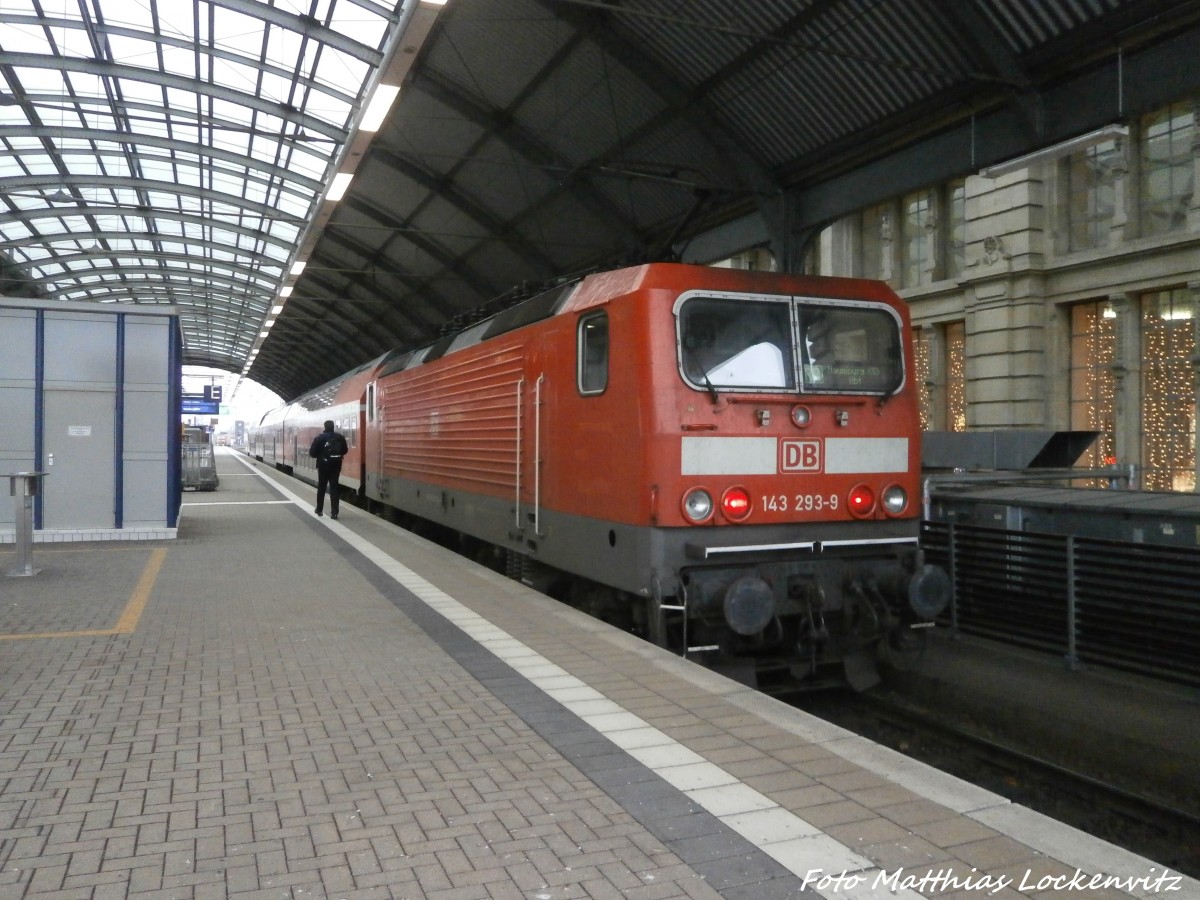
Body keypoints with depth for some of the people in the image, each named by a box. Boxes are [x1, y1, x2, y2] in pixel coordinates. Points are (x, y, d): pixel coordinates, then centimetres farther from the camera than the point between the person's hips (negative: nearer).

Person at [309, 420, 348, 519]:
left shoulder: (319, 438, -9)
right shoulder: (340, 438, -1)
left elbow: (312, 453, -9)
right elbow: (345, 450, 8)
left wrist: (320, 455, 12)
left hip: (323, 466, -1)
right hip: (336, 466, 2)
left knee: (321, 488, 15)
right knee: (334, 488, 4)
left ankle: (319, 509, 27)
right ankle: (334, 512, -4)